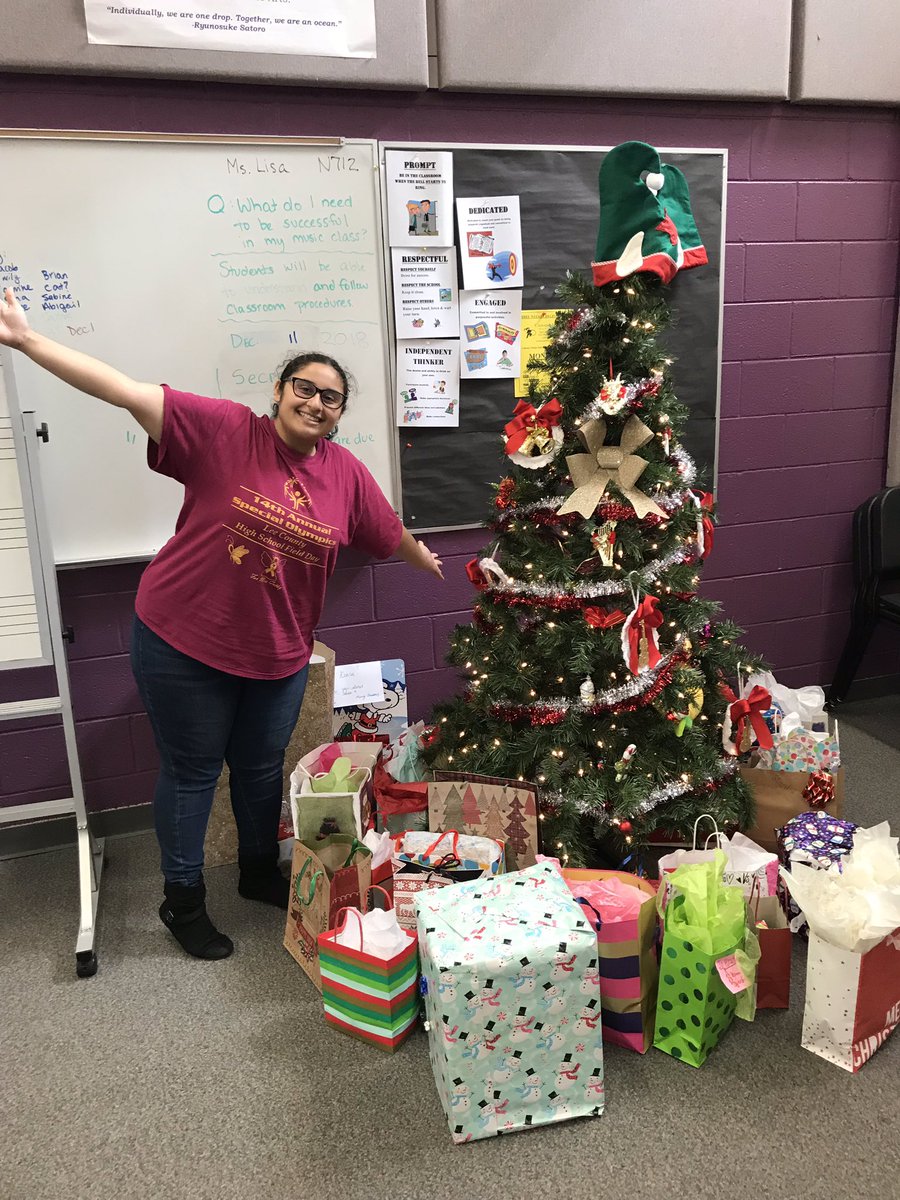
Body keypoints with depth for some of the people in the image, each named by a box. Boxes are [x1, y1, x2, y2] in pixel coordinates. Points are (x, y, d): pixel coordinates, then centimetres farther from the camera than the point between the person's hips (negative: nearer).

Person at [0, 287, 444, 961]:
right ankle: (183, 901, 30)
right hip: (185, 640, -4)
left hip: (278, 654, 4)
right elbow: (132, 394, -20)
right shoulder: (224, 431, -13)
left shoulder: (347, 474, -1)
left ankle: (260, 872, 45)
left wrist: (432, 564, 30)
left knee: (262, 769, 20)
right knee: (192, 772, 10)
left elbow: (393, 536, 16)